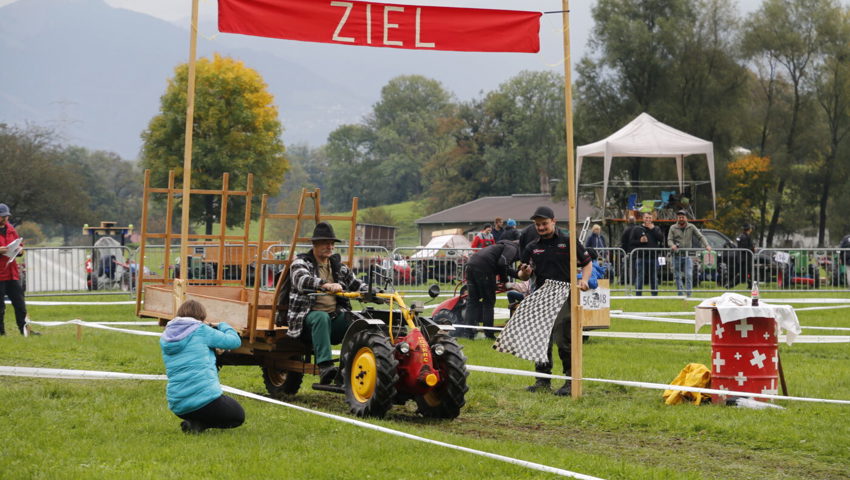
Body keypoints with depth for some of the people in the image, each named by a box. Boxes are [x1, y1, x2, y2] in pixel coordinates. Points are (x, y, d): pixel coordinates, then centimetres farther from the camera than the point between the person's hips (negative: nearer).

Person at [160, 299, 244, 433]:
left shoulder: (164, 339, 11)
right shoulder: (202, 331, -5)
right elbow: (235, 341, 2)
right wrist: (221, 326, 21)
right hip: (205, 398, -7)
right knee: (238, 416, 19)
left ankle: (192, 421, 3)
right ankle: (198, 424, -7)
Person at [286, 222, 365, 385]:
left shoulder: (338, 266, 22)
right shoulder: (301, 263, 4)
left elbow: (356, 284, 24)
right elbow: (302, 280, -18)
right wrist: (326, 285, -37)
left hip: (335, 317, 5)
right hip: (308, 316, -4)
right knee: (322, 317, -40)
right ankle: (325, 366, -52)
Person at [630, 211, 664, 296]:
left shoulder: (656, 229, 11)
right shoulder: (637, 229, 7)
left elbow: (661, 238, -5)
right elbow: (632, 241, 5)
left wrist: (652, 229, -8)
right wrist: (640, 241, -12)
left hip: (653, 257, 2)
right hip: (641, 257, -2)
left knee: (654, 278, 8)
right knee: (639, 278, -3)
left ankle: (655, 295, 15)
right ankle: (638, 295, 1)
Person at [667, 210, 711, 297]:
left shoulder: (691, 227, 7)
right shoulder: (673, 228, 8)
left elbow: (700, 237, 4)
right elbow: (669, 239, 1)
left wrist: (706, 245, -12)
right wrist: (672, 245, -22)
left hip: (688, 256, -1)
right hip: (677, 256, 1)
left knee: (689, 276, -12)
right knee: (677, 276, 3)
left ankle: (688, 294, -12)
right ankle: (680, 295, 11)